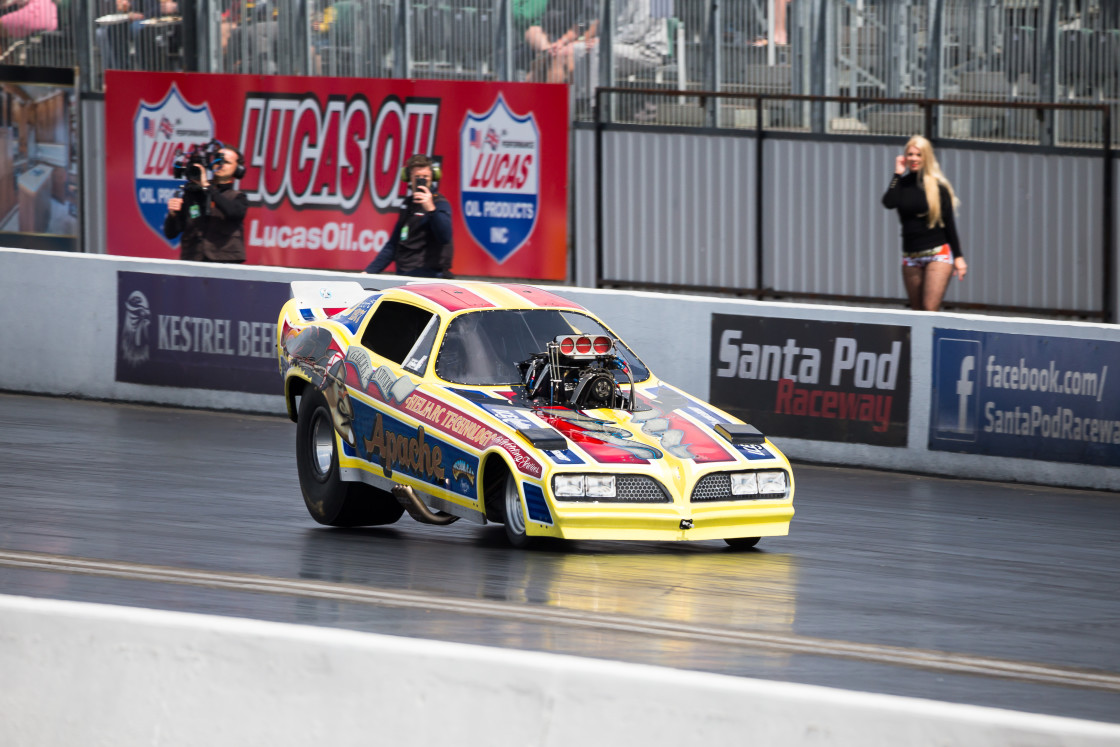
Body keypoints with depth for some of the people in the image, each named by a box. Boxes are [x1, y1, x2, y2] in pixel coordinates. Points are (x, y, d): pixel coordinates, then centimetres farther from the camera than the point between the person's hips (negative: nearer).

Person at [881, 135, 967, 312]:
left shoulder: (937, 186, -3)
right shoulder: (902, 183, 6)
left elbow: (949, 222, -1)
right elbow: (889, 203, -14)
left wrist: (958, 257, -4)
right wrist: (898, 174, -7)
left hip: (938, 253, -4)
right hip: (911, 256, 4)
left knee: (930, 309, -15)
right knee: (917, 312, 5)